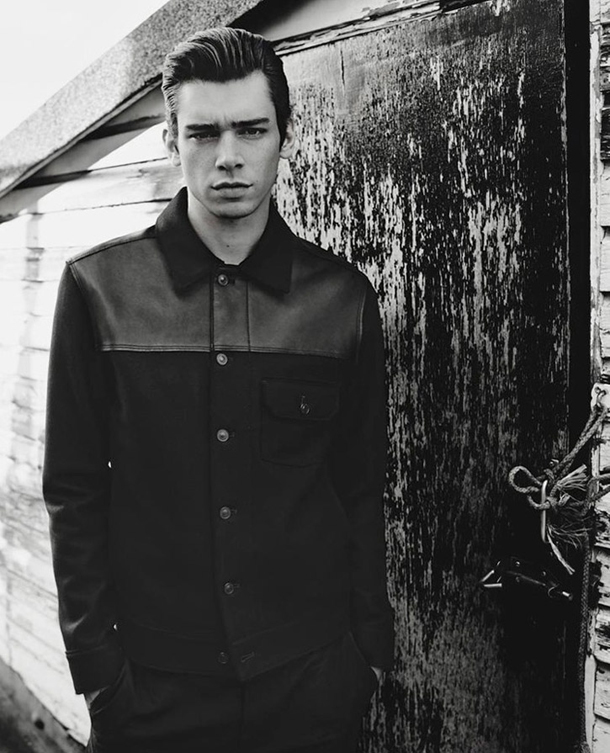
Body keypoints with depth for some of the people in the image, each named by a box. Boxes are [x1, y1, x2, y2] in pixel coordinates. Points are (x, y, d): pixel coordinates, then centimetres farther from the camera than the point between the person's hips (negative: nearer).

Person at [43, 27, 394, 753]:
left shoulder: (342, 296, -1)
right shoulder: (99, 287, -4)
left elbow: (361, 492, 3)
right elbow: (73, 492, -2)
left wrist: (371, 650, 2)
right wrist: (96, 664, -5)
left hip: (312, 676, 1)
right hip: (153, 683, 0)